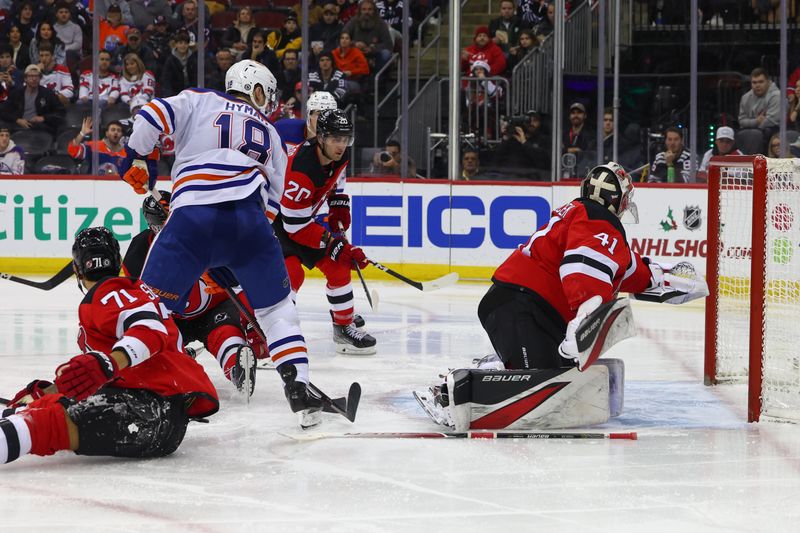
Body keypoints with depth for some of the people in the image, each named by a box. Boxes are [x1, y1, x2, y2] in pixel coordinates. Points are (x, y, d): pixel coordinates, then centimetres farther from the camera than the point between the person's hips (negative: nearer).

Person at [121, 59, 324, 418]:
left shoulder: (198, 102, 20)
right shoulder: (268, 133, 26)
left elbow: (153, 116, 3)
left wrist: (137, 158, 19)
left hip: (192, 217, -1)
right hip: (249, 219, 1)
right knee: (275, 305, 16)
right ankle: (297, 386, 7)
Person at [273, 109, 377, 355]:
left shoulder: (340, 155, -9)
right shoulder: (301, 170, -36)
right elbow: (296, 225, -30)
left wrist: (339, 207, 7)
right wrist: (335, 244, -27)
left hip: (302, 215, 9)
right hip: (271, 219, -9)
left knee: (337, 265, 9)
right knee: (291, 272, -28)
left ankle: (344, 327, 25)